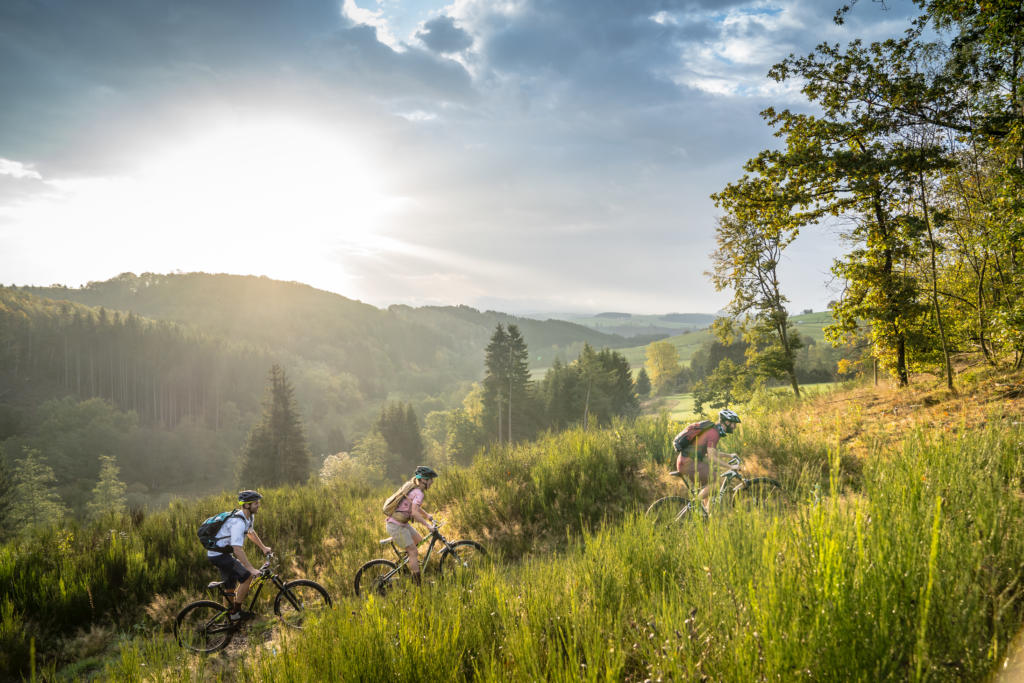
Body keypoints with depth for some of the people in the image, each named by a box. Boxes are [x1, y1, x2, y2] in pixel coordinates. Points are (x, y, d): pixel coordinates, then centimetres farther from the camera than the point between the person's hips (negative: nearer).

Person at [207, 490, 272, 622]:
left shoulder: (250, 517, 2)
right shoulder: (238, 522, -29)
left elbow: (250, 532, 25)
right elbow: (237, 549, -35)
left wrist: (263, 547, 29)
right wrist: (251, 569, -37)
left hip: (225, 553, 10)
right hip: (218, 555, -10)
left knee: (230, 587, 16)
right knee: (247, 576, -17)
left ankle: (230, 617, 29)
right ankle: (236, 612, -7)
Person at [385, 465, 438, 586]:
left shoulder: (414, 490, 11)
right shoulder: (418, 493, -19)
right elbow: (414, 513, -31)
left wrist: (428, 516, 25)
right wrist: (428, 525, -28)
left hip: (402, 523, 10)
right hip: (396, 526, -10)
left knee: (419, 540, 19)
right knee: (413, 552, -6)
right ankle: (417, 584, -3)